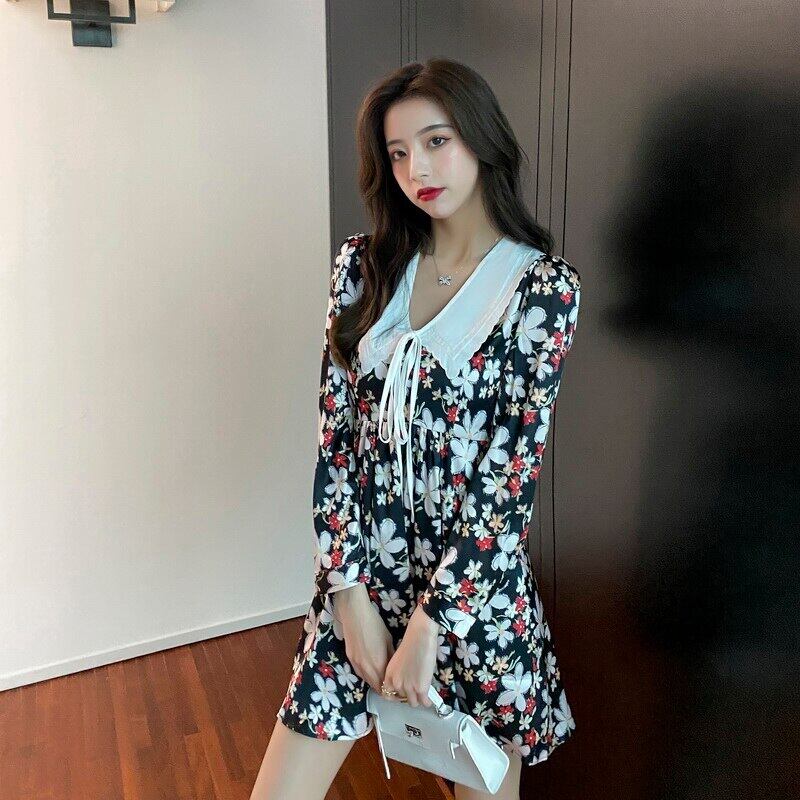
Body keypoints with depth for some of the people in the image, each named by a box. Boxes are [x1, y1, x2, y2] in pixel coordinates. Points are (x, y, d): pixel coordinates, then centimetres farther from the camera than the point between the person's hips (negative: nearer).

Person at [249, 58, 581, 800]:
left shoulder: (543, 285, -8)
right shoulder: (364, 264, 2)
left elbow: (511, 470, -12)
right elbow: (335, 432, -2)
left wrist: (429, 622, -13)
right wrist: (351, 592, -7)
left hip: (475, 579, -2)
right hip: (358, 572, 3)